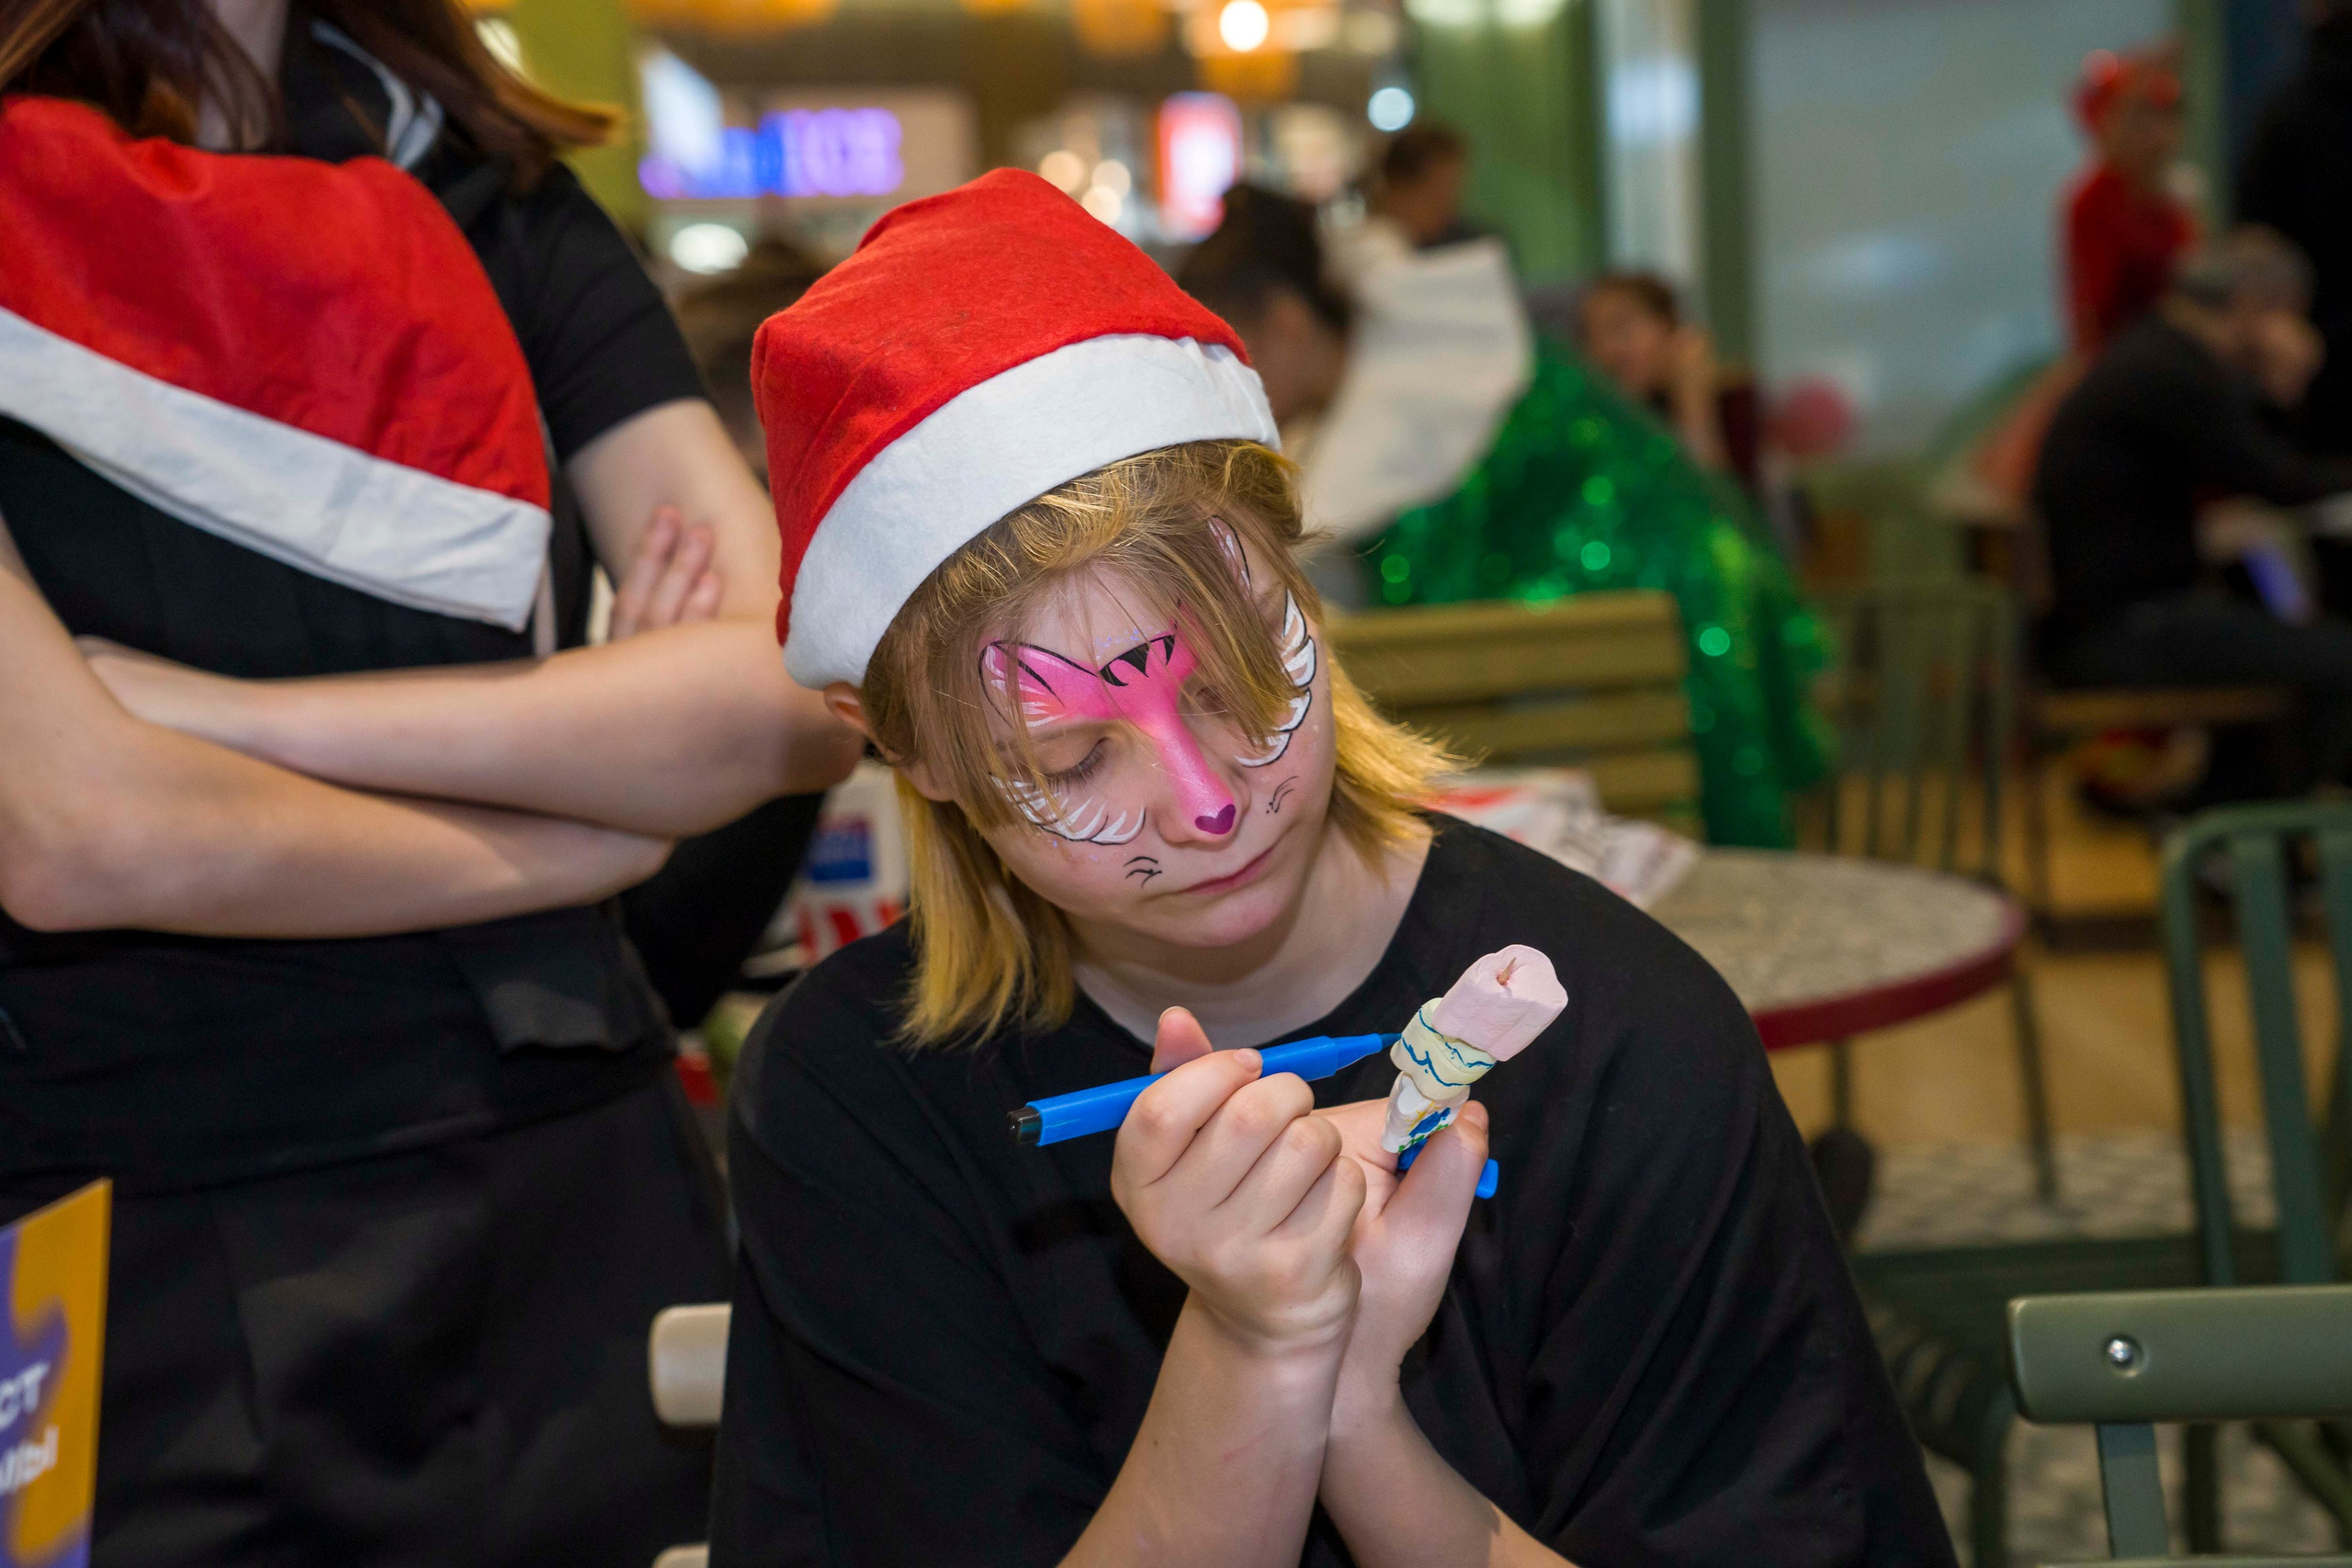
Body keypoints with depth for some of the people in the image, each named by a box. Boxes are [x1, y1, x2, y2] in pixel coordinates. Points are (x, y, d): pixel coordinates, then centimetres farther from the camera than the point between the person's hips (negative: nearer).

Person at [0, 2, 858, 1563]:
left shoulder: (474, 177, 5)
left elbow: (799, 698, -7)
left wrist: (206, 707, -15)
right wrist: (595, 825, -7)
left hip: (579, 1200, 4)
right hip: (144, 1276, -4)